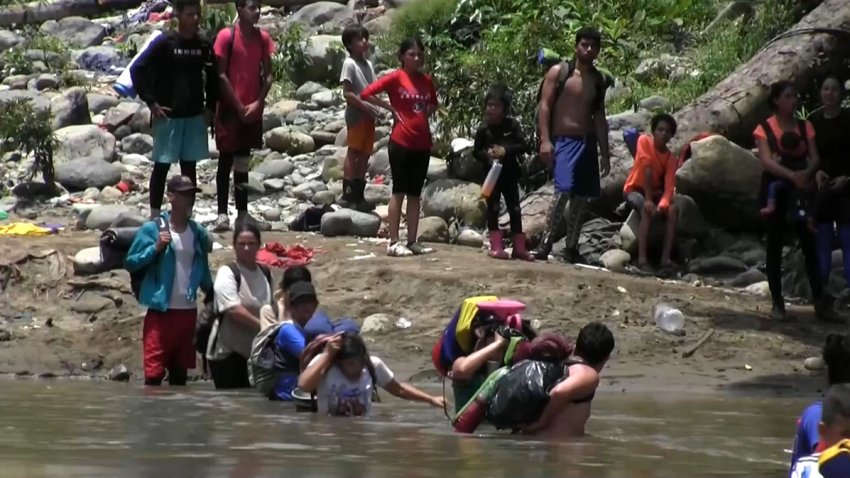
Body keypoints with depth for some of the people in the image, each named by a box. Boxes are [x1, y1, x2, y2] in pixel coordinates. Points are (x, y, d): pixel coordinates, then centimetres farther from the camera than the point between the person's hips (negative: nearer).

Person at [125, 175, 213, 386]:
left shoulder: (199, 233, 8)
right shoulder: (152, 229, -5)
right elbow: (130, 262, -5)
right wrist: (156, 248, -17)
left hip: (188, 311, 5)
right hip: (160, 311, -5)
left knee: (180, 371, 11)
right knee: (154, 373, -8)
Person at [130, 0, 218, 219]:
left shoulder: (204, 45, 3)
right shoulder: (164, 42, -10)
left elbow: (212, 76, 17)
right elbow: (137, 70, -10)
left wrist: (210, 106, 10)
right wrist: (151, 103, -11)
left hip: (195, 116, 4)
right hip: (167, 116, -4)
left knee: (189, 166, 9)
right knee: (162, 165, 0)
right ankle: (155, 216, 5)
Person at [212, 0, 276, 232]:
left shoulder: (263, 38, 5)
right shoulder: (226, 36, -9)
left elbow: (267, 74, 7)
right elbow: (221, 75, -10)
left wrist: (257, 103, -6)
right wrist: (238, 106, -11)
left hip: (253, 109, 5)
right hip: (230, 108, -4)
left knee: (243, 162, 10)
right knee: (226, 160, -2)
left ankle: (243, 213, 13)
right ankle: (222, 213, 0)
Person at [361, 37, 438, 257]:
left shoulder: (426, 81, 10)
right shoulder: (395, 78, -8)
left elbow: (432, 104, 27)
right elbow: (366, 94, -12)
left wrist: (425, 115, 7)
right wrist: (390, 108, -9)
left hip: (422, 144, 6)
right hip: (401, 142, -6)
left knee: (415, 193, 9)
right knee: (399, 191, -3)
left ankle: (412, 241, 14)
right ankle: (393, 243, -1)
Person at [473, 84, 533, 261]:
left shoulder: (513, 125, -3)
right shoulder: (484, 129, -3)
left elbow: (523, 146, -7)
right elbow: (476, 151, 2)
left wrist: (506, 150, -20)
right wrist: (487, 154, -18)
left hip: (510, 173, 1)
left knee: (515, 209, 5)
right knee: (493, 209, 1)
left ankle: (519, 247, 9)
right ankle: (496, 246, 3)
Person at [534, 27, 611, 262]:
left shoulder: (598, 79, 13)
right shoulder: (558, 72, -1)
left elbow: (599, 116, 16)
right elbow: (544, 106, -5)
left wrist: (605, 152, 14)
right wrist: (545, 140, -15)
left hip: (587, 142, 5)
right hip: (563, 140, -5)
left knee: (582, 196, 4)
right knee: (564, 190, -20)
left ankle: (571, 246, 11)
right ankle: (546, 243, -15)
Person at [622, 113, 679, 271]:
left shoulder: (671, 159, -6)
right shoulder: (644, 141, -16)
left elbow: (669, 187, -16)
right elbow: (647, 169, -25)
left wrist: (661, 206, -36)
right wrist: (648, 199, -32)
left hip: (655, 192, 4)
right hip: (635, 189, -4)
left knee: (673, 209, -26)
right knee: (647, 210, -35)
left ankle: (666, 258, -27)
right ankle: (642, 259, -39)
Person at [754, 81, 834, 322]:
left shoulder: (805, 127, 7)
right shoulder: (765, 128, -4)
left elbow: (814, 157, -2)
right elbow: (767, 160, -17)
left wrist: (807, 173, -26)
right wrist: (792, 175, -32)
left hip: (800, 188, 2)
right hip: (775, 187, -2)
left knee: (809, 243, -3)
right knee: (775, 245, 2)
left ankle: (819, 302, -3)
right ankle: (777, 302, 6)